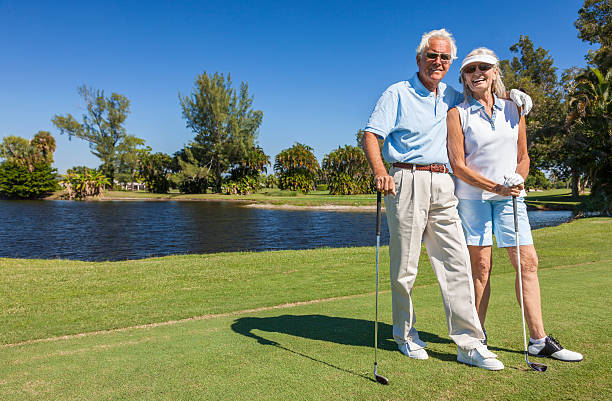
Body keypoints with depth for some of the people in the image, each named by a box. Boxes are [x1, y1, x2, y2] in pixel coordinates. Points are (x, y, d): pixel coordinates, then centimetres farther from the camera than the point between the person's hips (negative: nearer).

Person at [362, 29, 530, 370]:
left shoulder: (452, 97, 20)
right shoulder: (398, 93, 5)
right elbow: (371, 135, -4)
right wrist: (380, 171, -24)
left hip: (442, 186, 5)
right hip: (406, 182, -4)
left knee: (457, 262, -2)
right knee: (405, 266, 1)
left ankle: (470, 344, 2)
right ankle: (406, 336, 19)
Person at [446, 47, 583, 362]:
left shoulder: (513, 109, 12)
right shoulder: (457, 113, -1)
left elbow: (523, 156, 17)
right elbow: (457, 164, -7)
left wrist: (518, 181, -4)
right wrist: (495, 187, -15)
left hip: (510, 196, 4)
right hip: (472, 196, -4)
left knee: (528, 262, 0)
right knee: (481, 265, -1)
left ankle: (539, 341, 10)